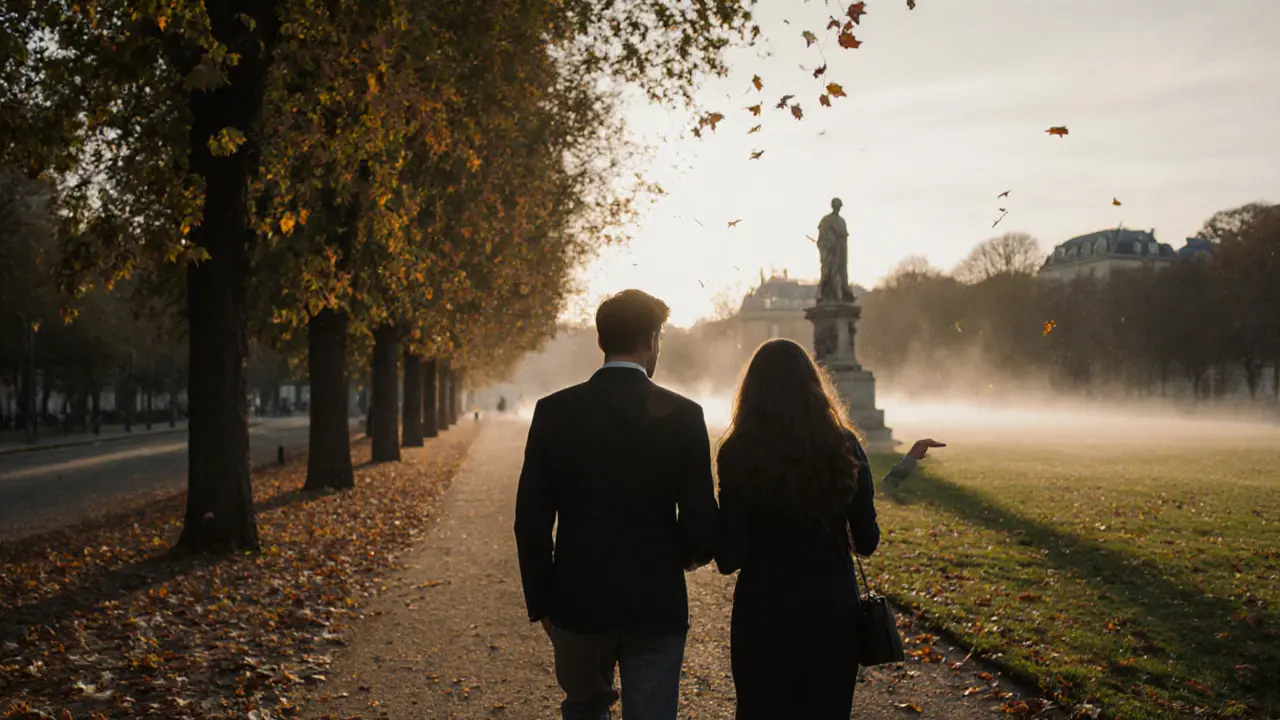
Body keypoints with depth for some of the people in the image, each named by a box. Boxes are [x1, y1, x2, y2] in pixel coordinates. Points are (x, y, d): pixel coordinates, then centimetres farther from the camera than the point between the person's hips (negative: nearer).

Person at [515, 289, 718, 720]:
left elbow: (531, 521, -4)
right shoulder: (682, 415, -10)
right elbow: (700, 523, -10)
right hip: (656, 605, -2)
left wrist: (540, 602, 7)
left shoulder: (554, 412, -5)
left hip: (578, 603, 2)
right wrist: (691, 554, 13)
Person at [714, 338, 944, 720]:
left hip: (763, 615, -2)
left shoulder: (738, 453, -12)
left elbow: (729, 559, -13)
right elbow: (867, 542, 0)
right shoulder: (843, 445, -5)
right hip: (833, 610, 2)